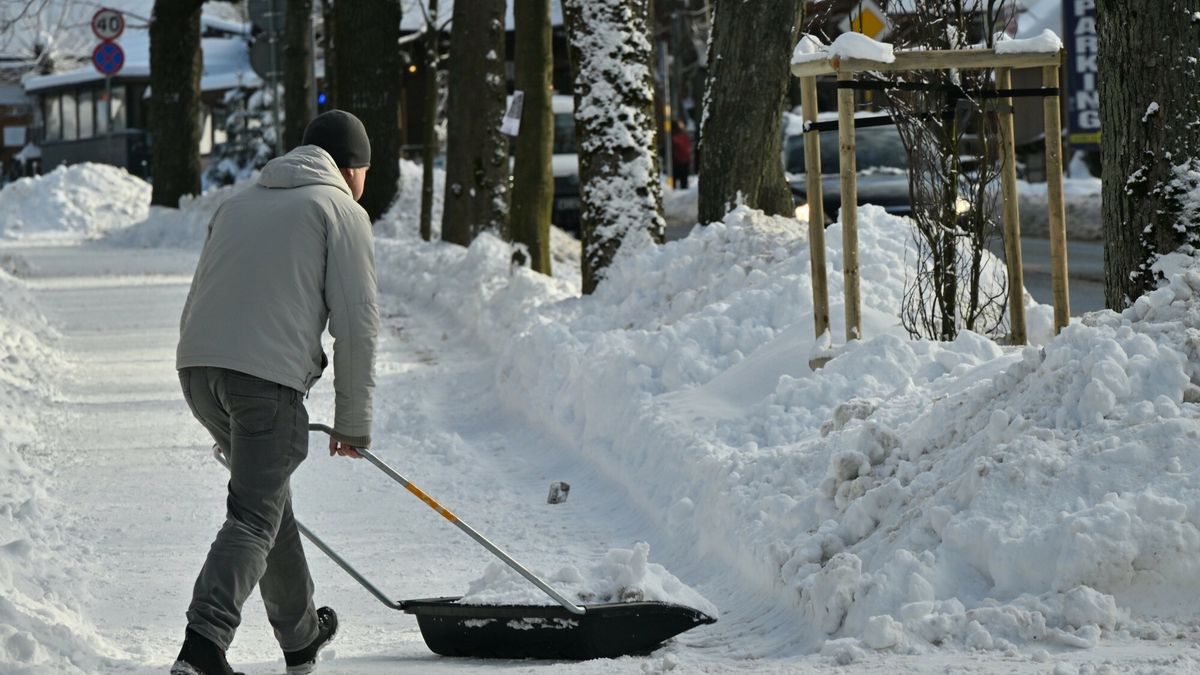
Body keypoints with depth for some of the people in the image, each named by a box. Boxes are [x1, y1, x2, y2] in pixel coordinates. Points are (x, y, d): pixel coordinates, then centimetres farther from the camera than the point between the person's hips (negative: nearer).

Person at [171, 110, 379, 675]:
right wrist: (353, 421, 5)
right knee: (254, 518, -9)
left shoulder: (239, 203, 26)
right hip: (269, 375, -7)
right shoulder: (342, 211, 5)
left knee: (267, 497, 24)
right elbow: (356, 324, -2)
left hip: (198, 366, 7)